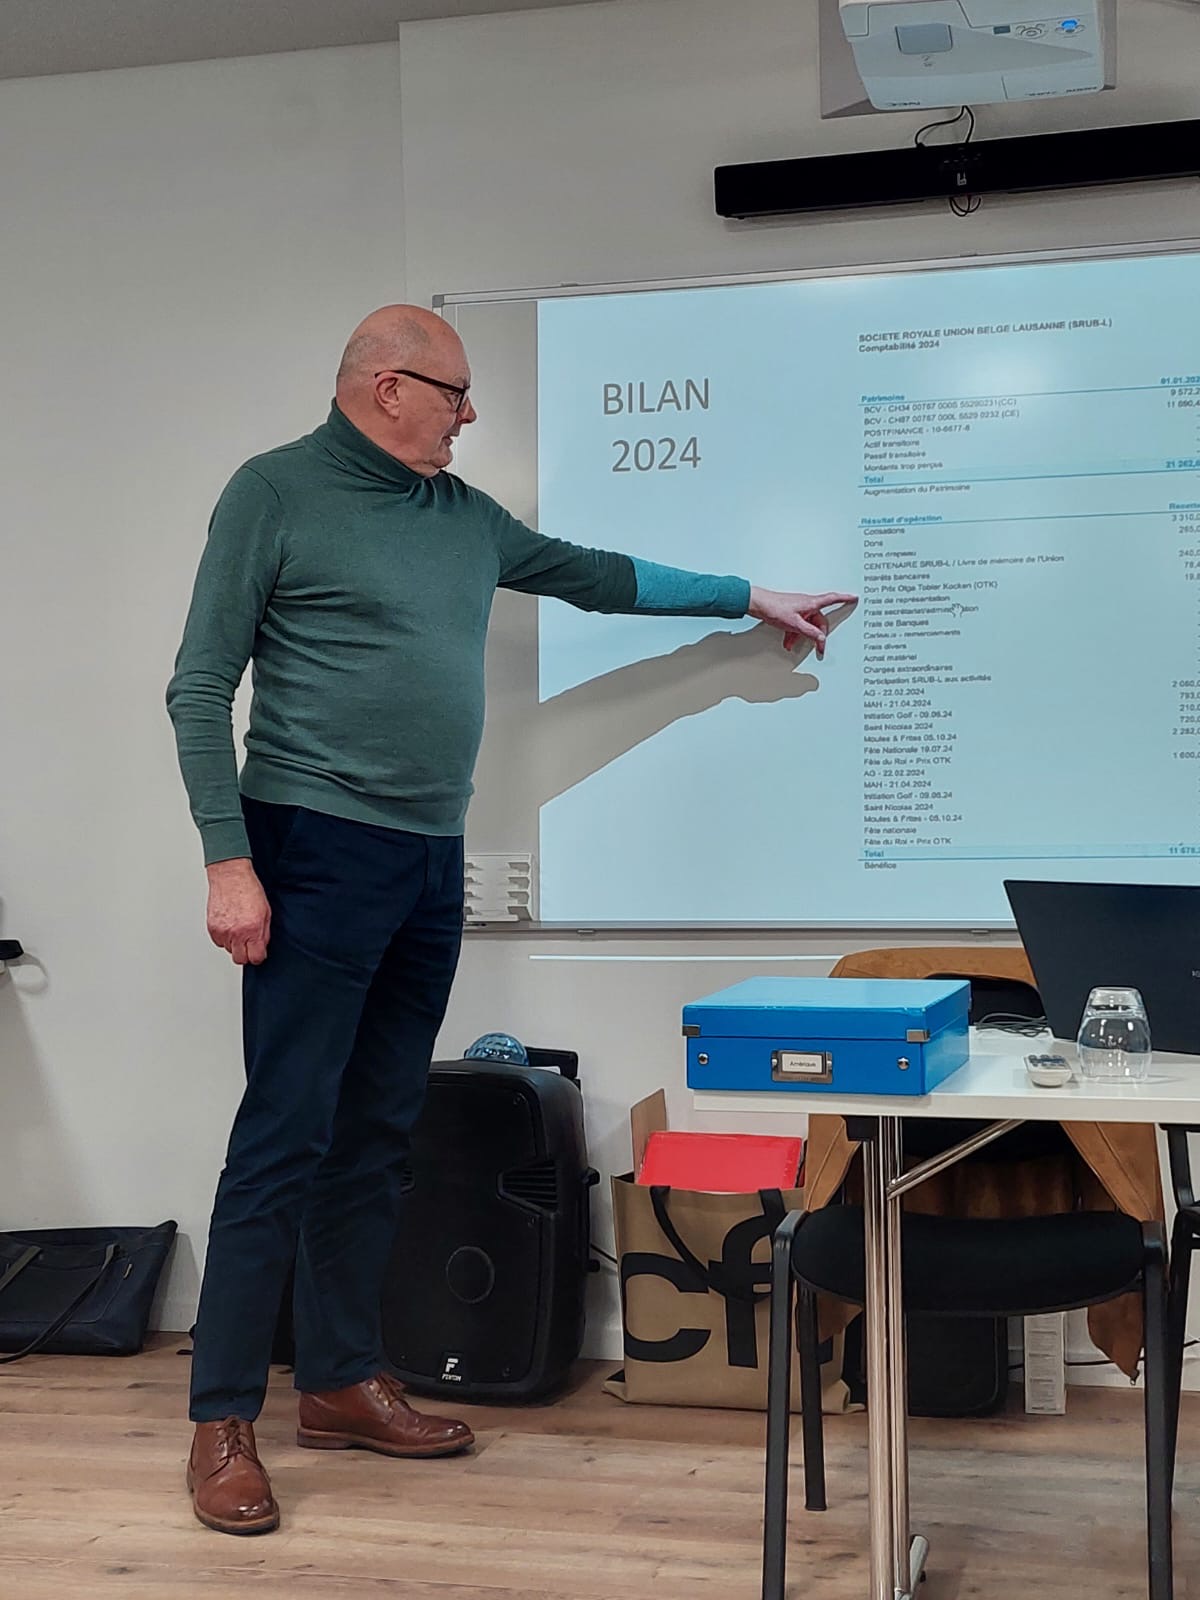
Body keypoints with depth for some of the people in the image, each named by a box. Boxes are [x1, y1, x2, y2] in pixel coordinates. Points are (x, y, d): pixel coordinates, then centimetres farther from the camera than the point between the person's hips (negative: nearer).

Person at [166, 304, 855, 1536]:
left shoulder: (461, 517, 16)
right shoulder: (274, 494, -4)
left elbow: (590, 574, 27)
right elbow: (201, 688, -6)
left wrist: (750, 599, 28)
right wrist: (228, 861, -14)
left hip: (430, 866, 7)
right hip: (318, 853, -7)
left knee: (376, 1134, 11)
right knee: (284, 1137, -6)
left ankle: (343, 1383, 21)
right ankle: (223, 1422, 2)